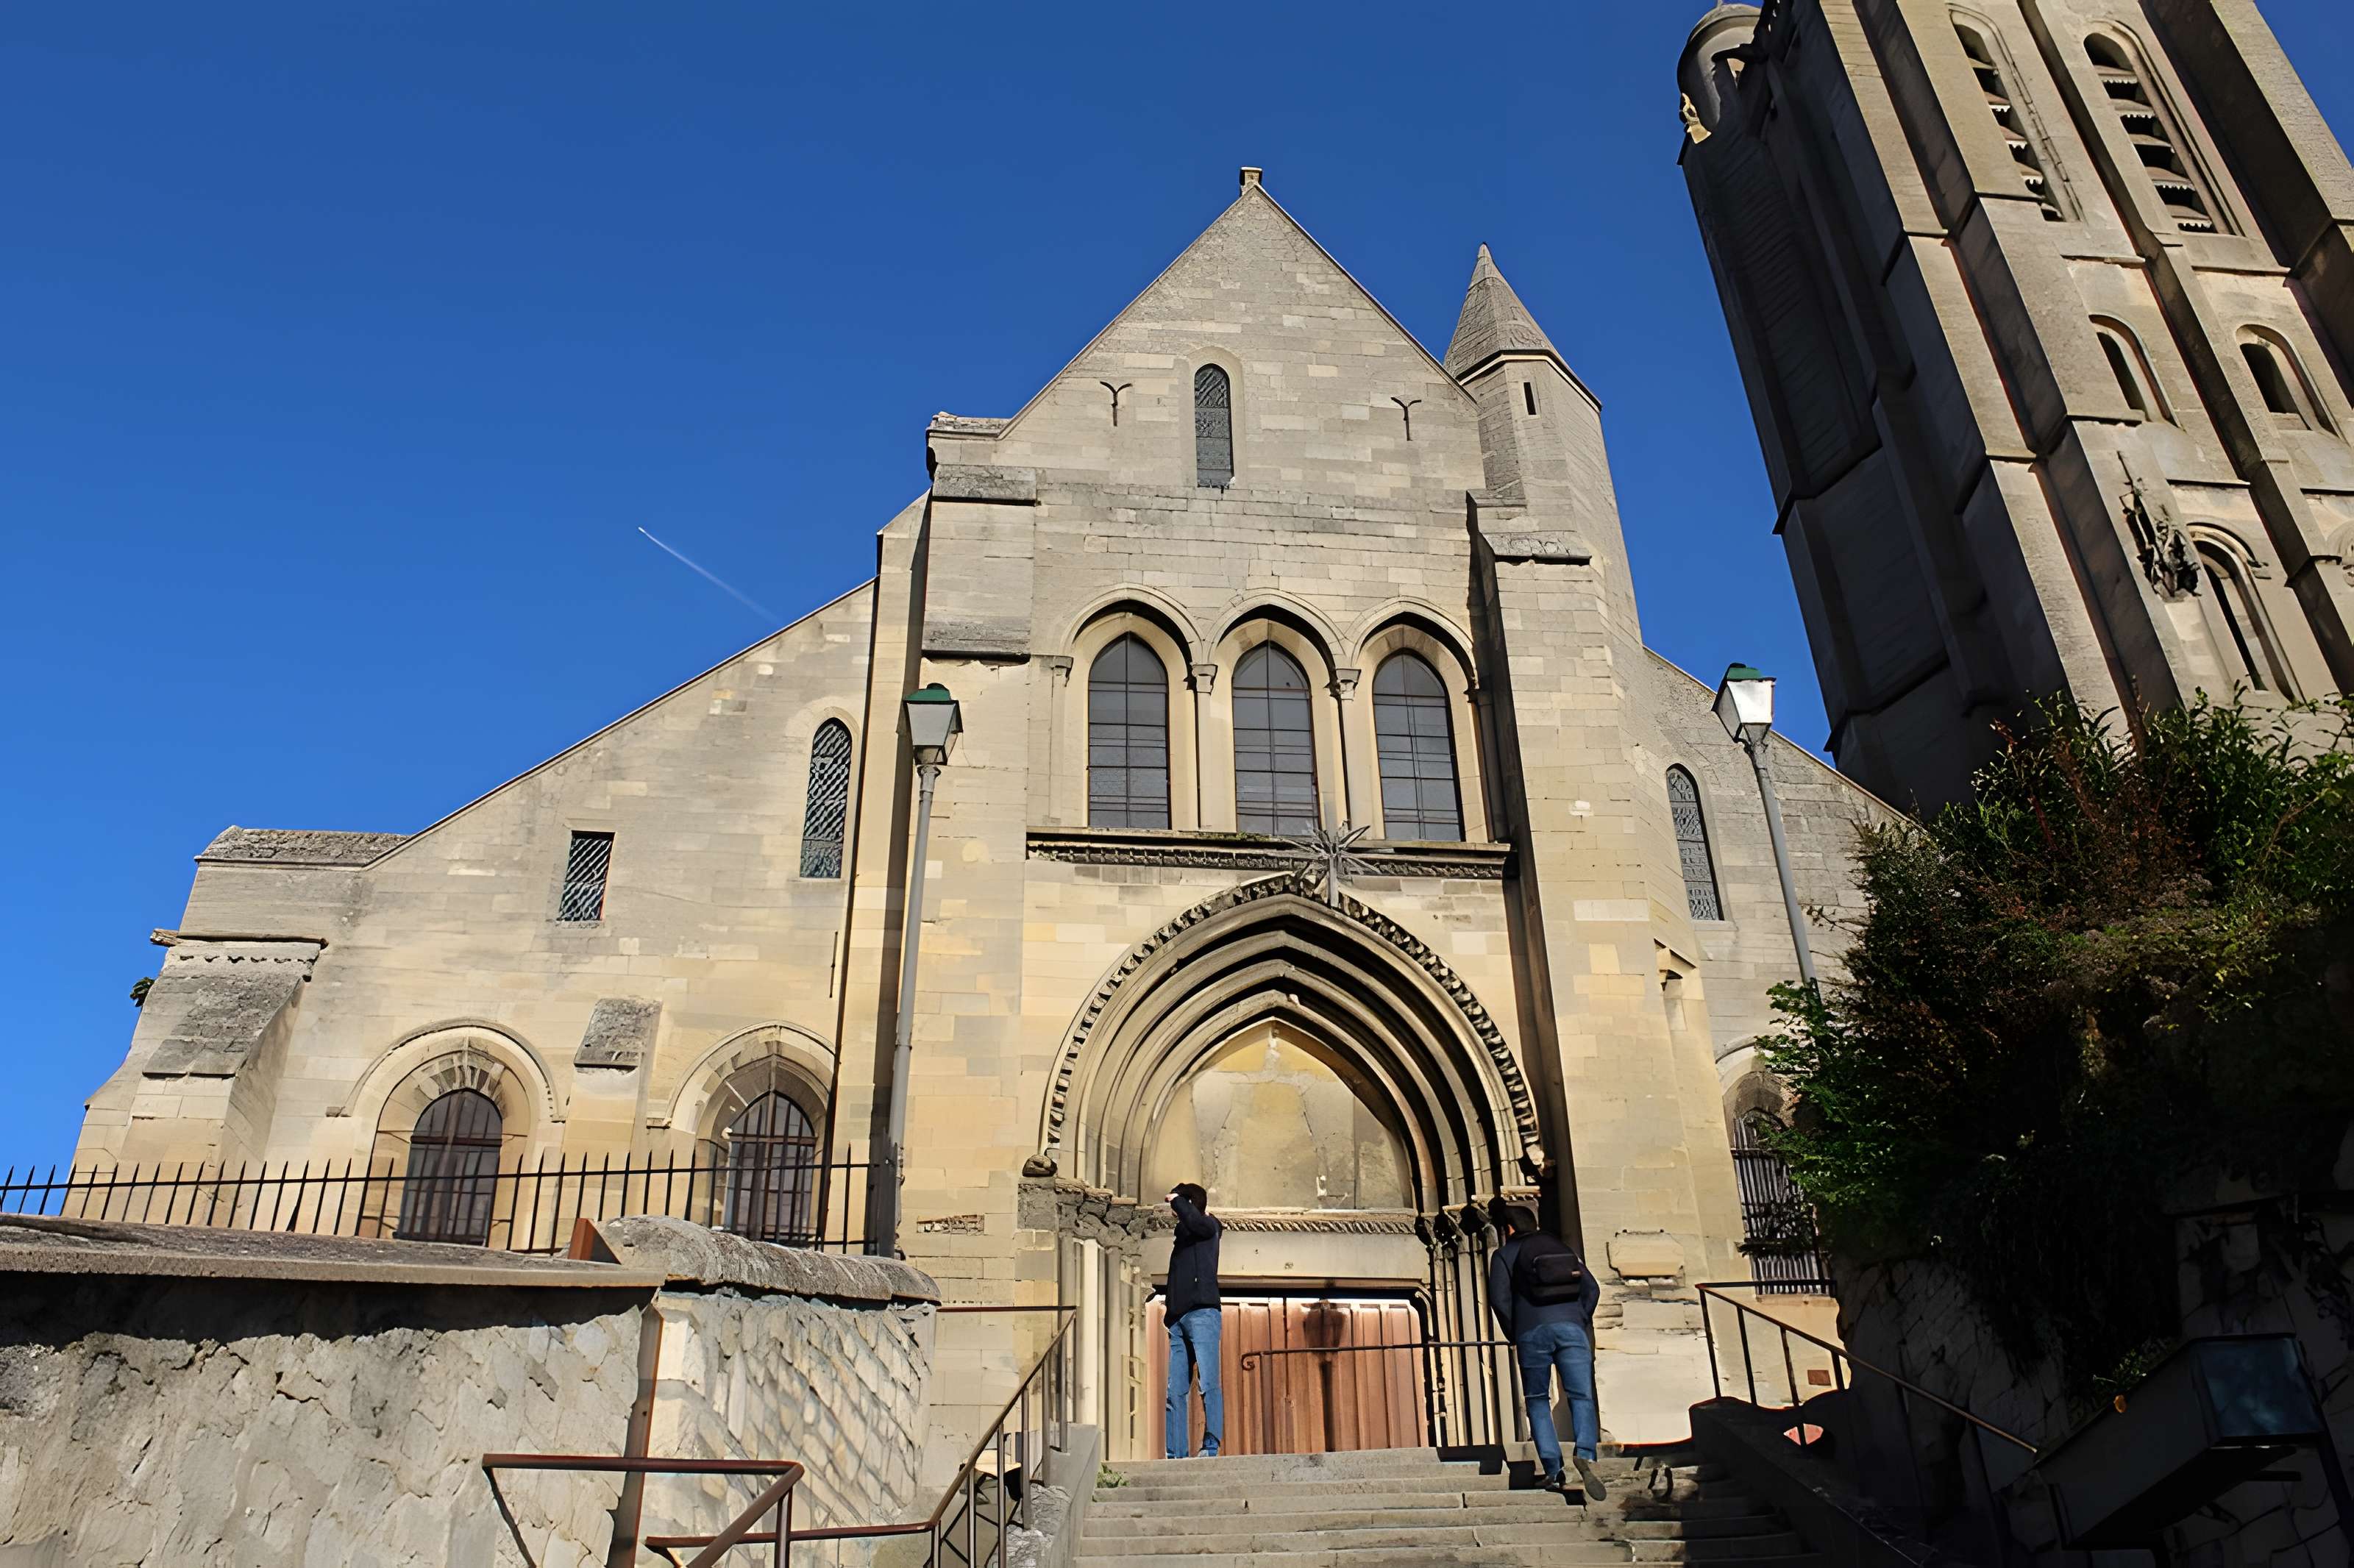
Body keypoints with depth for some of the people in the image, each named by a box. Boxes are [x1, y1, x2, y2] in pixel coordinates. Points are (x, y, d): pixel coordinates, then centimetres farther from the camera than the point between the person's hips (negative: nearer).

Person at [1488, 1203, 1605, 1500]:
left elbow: (1499, 1298, 0)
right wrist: (1580, 1324, 16)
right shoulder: (1563, 1250, 24)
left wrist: (1513, 1335, 11)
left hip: (1532, 1332, -2)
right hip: (1571, 1327, 2)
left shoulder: (1505, 1255, 13)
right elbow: (1591, 1289, 15)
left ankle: (1554, 1471, -2)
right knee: (1581, 1397, -2)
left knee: (1537, 1402, 8)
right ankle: (1586, 1455, -27)